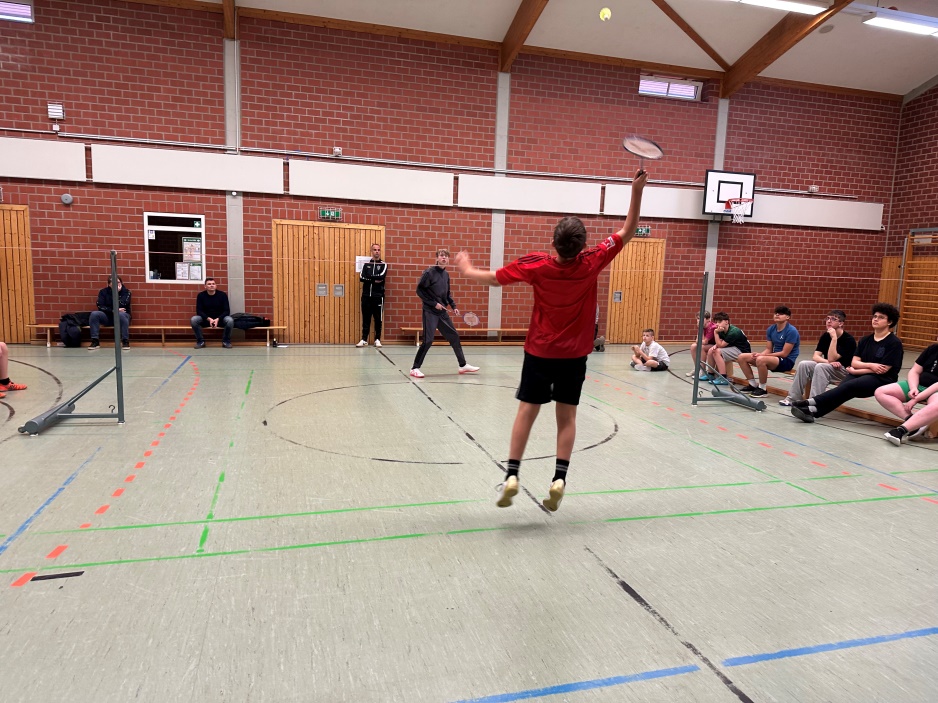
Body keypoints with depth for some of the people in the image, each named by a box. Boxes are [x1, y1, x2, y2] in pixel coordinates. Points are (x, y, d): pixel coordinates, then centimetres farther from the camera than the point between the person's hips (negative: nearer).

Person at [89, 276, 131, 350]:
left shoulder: (126, 292, -1)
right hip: (107, 316, 3)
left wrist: (116, 292, -14)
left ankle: (125, 341, -34)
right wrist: (113, 310, -18)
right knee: (94, 314, -26)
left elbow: (122, 304, -17)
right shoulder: (103, 292, 5)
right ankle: (95, 341, -24)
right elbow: (100, 306, -6)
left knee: (121, 314, -38)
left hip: (122, 315, -3)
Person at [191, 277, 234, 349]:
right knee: (193, 319, -28)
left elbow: (227, 311, -10)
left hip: (220, 318, -1)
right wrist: (209, 319, -25)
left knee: (230, 320, -32)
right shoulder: (201, 295, -5)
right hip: (206, 319, 1)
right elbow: (199, 311, -8)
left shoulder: (222, 295, -8)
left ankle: (226, 341, -11)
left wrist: (217, 319, -26)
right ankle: (200, 341, -9)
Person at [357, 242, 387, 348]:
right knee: (366, 318, 5)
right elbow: (361, 278, -4)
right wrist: (374, 280, -12)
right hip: (366, 296, 2)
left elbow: (381, 276, -14)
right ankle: (364, 339, 10)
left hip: (378, 296, -2)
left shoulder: (383, 265, 5)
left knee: (378, 319, 3)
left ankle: (377, 339, 11)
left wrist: (369, 277, -8)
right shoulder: (366, 264, 10)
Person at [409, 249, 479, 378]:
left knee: (454, 336, 10)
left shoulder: (446, 275, 10)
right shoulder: (429, 273, -11)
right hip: (430, 312, -7)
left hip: (442, 312, 7)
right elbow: (419, 291, -12)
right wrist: (434, 303, -14)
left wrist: (453, 306, 7)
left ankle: (463, 365, 22)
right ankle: (415, 368, 3)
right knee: (428, 340, -9)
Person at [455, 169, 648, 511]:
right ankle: (559, 479, 3)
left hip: (539, 351, -1)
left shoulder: (536, 264, -15)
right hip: (574, 354, 1)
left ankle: (512, 475, 2)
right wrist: (637, 191, -3)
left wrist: (466, 268, 12)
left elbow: (493, 278, -6)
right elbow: (627, 232, -1)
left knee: (527, 411, 6)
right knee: (566, 416, 8)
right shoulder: (591, 263, -13)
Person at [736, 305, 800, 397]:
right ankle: (753, 384, 10)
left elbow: (784, 353, -19)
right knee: (742, 357, -2)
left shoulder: (791, 331, -16)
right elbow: (768, 350, 7)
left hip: (787, 360, -8)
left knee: (761, 359, -37)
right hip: (775, 357, 8)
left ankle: (762, 389, -17)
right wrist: (759, 354, -16)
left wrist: (762, 355, -21)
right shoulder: (771, 329, 5)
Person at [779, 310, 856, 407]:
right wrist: (829, 362, -24)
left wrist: (834, 338, -27)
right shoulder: (825, 336, 4)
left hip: (845, 371, -6)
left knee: (821, 366, -34)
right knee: (803, 364, -18)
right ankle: (793, 398, -17)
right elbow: (815, 356, -5)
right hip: (827, 368, 6)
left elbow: (831, 359, -24)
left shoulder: (849, 339, -15)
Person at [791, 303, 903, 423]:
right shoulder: (865, 340, 15)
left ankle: (811, 403, -47)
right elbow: (854, 362, 7)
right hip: (861, 376, 5)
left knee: (849, 386, -33)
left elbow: (883, 369, -11)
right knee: (843, 388, -28)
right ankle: (813, 411, -51)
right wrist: (870, 365, -13)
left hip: (882, 379, -5)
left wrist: (856, 371, -9)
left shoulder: (894, 343, -3)